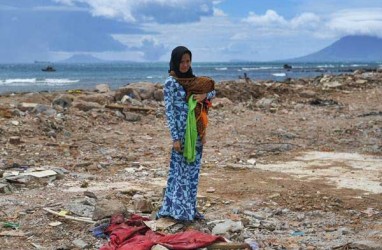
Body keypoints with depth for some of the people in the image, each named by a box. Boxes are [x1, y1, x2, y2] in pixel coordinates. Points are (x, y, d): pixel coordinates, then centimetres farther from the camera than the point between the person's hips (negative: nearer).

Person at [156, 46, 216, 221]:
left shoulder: (192, 80, 9)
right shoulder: (171, 82, -9)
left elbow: (212, 91, 18)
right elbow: (169, 111, -12)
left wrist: (204, 95, -7)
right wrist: (175, 138, -15)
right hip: (182, 132, -7)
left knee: (193, 170, 11)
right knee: (180, 170, -2)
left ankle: (190, 208, 19)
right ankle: (179, 210, 5)